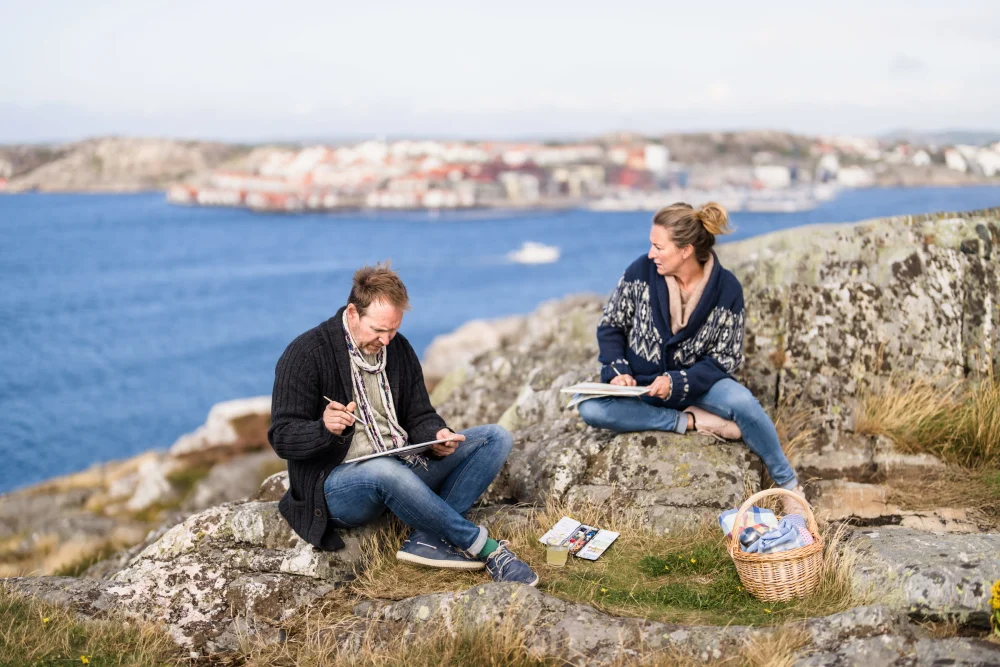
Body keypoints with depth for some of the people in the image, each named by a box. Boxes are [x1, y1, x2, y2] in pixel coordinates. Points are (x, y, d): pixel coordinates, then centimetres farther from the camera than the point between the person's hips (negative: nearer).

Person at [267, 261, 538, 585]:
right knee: (384, 470, -42)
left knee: (496, 437, -7)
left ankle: (428, 538, -25)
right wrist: (325, 428, -33)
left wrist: (437, 437, -12)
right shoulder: (305, 355, -10)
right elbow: (282, 437, -12)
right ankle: (484, 547, -25)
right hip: (337, 484, -7)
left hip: (403, 468, 7)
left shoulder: (398, 348, 9)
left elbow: (420, 417, 13)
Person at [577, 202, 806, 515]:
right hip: (639, 383, 1)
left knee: (742, 402, -33)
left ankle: (788, 484, -11)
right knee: (590, 408, -30)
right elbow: (610, 325, 0)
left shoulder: (726, 288, -14)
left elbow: (726, 357, -10)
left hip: (696, 381, -1)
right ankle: (690, 421, -22)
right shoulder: (641, 270, -13)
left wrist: (677, 383, -25)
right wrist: (617, 370, -17)